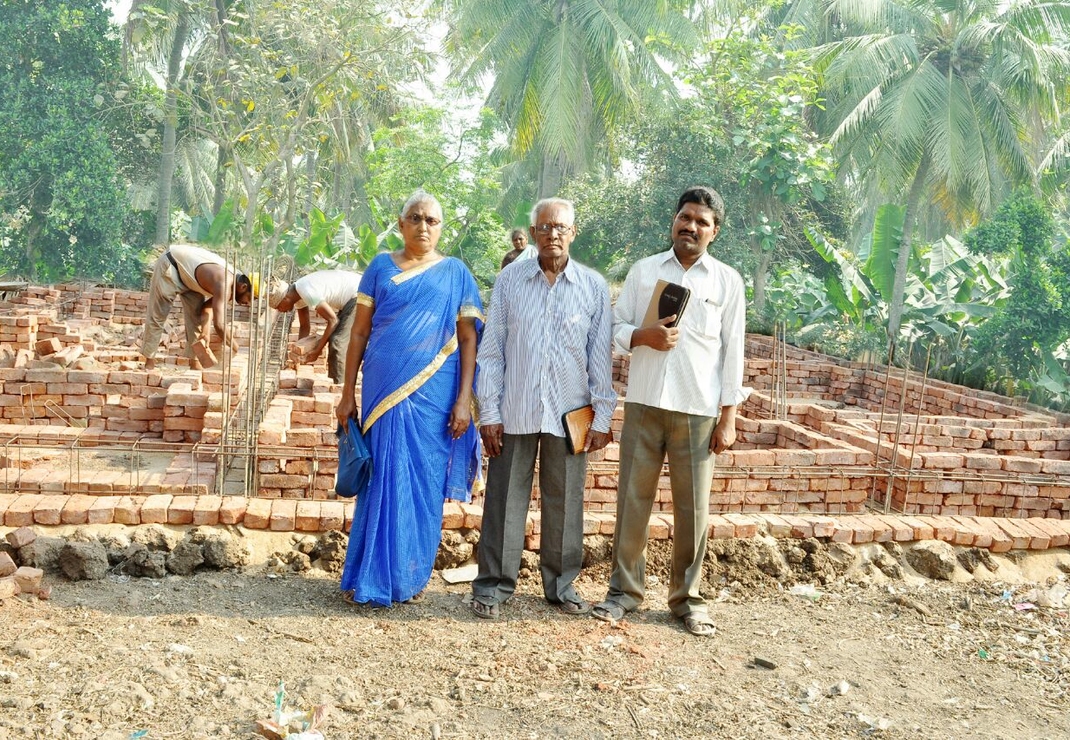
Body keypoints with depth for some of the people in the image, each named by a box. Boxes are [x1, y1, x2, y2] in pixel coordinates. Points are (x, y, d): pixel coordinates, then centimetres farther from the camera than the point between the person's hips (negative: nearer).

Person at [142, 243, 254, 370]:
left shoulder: (234, 279, -9)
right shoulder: (224, 284, -37)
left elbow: (208, 306, -2)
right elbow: (219, 325, -43)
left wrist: (206, 330, -18)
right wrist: (236, 348, -30)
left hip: (187, 272, 9)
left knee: (196, 314, 5)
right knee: (157, 315, -3)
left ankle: (194, 362, 9)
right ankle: (149, 362, 6)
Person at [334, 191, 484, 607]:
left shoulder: (455, 273, 5)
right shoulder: (380, 268, 6)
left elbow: (468, 339, 1)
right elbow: (359, 333, 7)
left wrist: (463, 400, -7)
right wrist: (348, 394, 3)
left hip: (433, 395, 0)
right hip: (383, 392, 0)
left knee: (422, 484, 6)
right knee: (383, 481, 3)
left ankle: (410, 576, 20)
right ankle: (372, 578, 13)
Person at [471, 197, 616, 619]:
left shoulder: (594, 287, 3)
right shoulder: (509, 282, 3)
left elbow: (600, 357, 4)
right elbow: (491, 350, 3)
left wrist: (602, 417, 1)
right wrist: (488, 411, -2)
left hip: (569, 414, 0)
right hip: (515, 412, 0)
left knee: (565, 502, 8)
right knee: (505, 498, 4)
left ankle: (561, 584, 23)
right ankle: (493, 585, 15)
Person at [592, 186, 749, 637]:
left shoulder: (727, 281, 5)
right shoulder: (643, 271, 8)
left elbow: (732, 350, 4)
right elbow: (617, 326, 9)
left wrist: (728, 417, -1)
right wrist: (644, 336, -14)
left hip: (698, 410, -1)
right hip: (644, 403, 1)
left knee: (693, 507, 3)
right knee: (632, 499, 4)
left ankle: (687, 597, 17)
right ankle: (624, 590, 17)